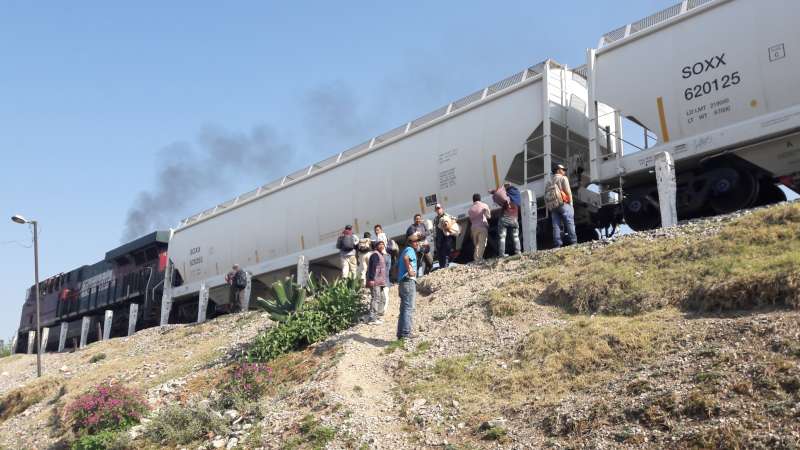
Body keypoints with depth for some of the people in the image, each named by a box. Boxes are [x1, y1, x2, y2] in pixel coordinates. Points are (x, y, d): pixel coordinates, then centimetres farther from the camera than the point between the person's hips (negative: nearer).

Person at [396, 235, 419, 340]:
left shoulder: (404, 251, 24)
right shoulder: (410, 250, -6)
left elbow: (397, 266, 31)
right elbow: (405, 258, -29)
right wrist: (409, 270, -23)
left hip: (402, 282, 10)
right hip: (409, 281, -10)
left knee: (404, 308, 11)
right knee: (409, 308, -11)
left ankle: (400, 333, 13)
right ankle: (406, 333, -15)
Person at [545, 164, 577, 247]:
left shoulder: (549, 182, 24)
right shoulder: (563, 178, 7)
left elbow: (546, 196, 15)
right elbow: (568, 191, -5)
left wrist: (548, 207, 14)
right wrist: (570, 203, 0)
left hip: (552, 206, 6)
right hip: (563, 204, -5)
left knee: (556, 226, -1)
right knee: (570, 223, -7)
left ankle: (557, 245, -8)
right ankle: (573, 242, -16)